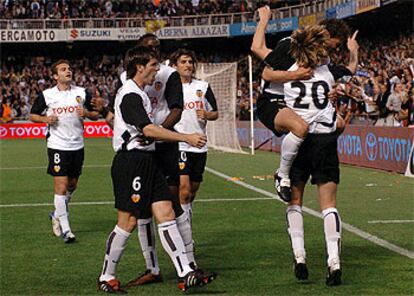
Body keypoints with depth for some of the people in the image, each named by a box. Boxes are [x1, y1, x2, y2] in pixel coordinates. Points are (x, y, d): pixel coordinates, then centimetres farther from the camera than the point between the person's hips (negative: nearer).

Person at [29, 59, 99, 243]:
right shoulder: (46, 95, -1)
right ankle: (65, 229, -3)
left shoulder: (82, 93, 4)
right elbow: (33, 115, 8)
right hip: (57, 145, -4)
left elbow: (95, 115, 11)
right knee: (61, 185, -8)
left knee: (72, 185, 12)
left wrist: (86, 113, -11)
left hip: (77, 145, 4)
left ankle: (57, 215, 37)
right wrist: (45, 119, -12)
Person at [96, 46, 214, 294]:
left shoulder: (139, 93, 19)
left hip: (147, 160, 10)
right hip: (131, 161, -10)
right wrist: (186, 138, -23)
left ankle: (185, 274, -4)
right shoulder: (130, 95, -14)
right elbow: (148, 129, -23)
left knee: (166, 214, 0)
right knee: (128, 222, -5)